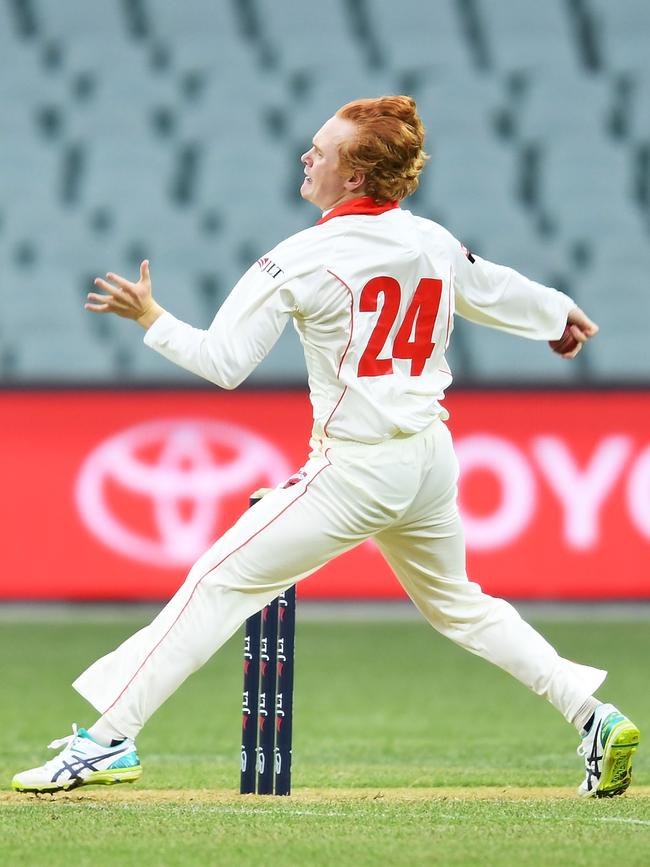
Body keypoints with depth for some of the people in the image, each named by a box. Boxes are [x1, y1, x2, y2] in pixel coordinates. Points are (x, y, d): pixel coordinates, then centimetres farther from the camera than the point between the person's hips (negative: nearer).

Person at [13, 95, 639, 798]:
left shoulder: (303, 259, -13)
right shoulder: (436, 245, 5)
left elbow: (223, 364, -15)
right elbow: (499, 293, 25)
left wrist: (150, 318, -2)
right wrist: (561, 313, 46)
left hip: (356, 469, -7)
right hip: (432, 461, 7)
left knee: (221, 581, -5)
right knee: (456, 604, 27)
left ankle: (108, 739, -10)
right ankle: (594, 718, 22)